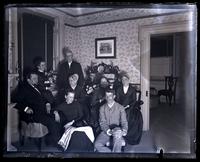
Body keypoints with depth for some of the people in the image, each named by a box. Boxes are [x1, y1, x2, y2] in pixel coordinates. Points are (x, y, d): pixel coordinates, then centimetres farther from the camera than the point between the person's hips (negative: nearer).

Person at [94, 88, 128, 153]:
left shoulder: (120, 107, 7)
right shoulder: (102, 108, 10)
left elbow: (124, 121, 2)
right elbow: (102, 122, 1)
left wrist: (124, 130, -21)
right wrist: (107, 130, -19)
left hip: (117, 130, -2)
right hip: (106, 131, 2)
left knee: (118, 133, -40)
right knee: (97, 144, -26)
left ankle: (116, 151, -27)